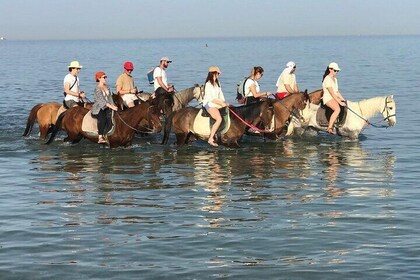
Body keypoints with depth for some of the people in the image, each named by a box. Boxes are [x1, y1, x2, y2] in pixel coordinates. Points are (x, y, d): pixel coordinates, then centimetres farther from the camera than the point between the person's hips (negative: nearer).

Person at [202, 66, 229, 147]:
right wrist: (221, 103, -16)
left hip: (217, 103, 9)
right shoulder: (208, 84, -10)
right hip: (209, 104, -9)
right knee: (219, 119, -30)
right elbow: (210, 98, -15)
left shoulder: (217, 83, 17)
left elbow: (220, 95, 16)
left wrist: (224, 103, -2)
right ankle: (211, 139, -29)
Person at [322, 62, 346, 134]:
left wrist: (343, 99, 9)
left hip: (335, 98, 10)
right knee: (337, 109, -34)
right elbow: (332, 93, -19)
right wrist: (339, 102, -21)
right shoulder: (327, 79, -14)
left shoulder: (335, 79, 17)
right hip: (328, 98, -10)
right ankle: (329, 128, -35)